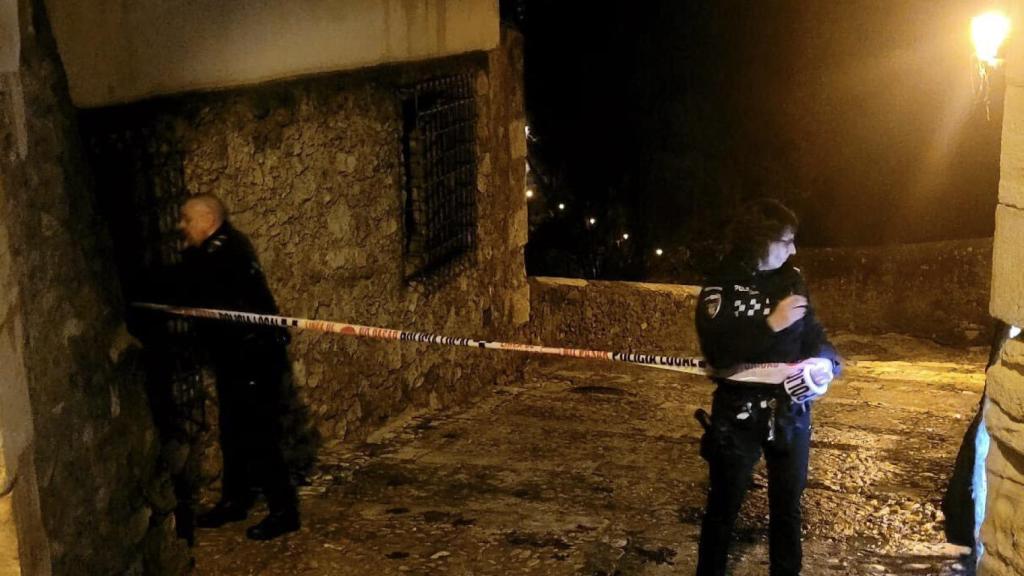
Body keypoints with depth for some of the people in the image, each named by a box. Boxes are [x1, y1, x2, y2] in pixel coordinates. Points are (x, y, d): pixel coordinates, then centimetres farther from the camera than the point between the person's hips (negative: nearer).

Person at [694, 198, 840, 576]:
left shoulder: (791, 280, 4)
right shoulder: (720, 288, -12)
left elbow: (812, 333, 8)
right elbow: (717, 349, -24)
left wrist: (825, 360, -13)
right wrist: (772, 325, -27)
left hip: (791, 412, 5)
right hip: (738, 414, -4)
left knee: (787, 503, 16)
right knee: (724, 504, 7)